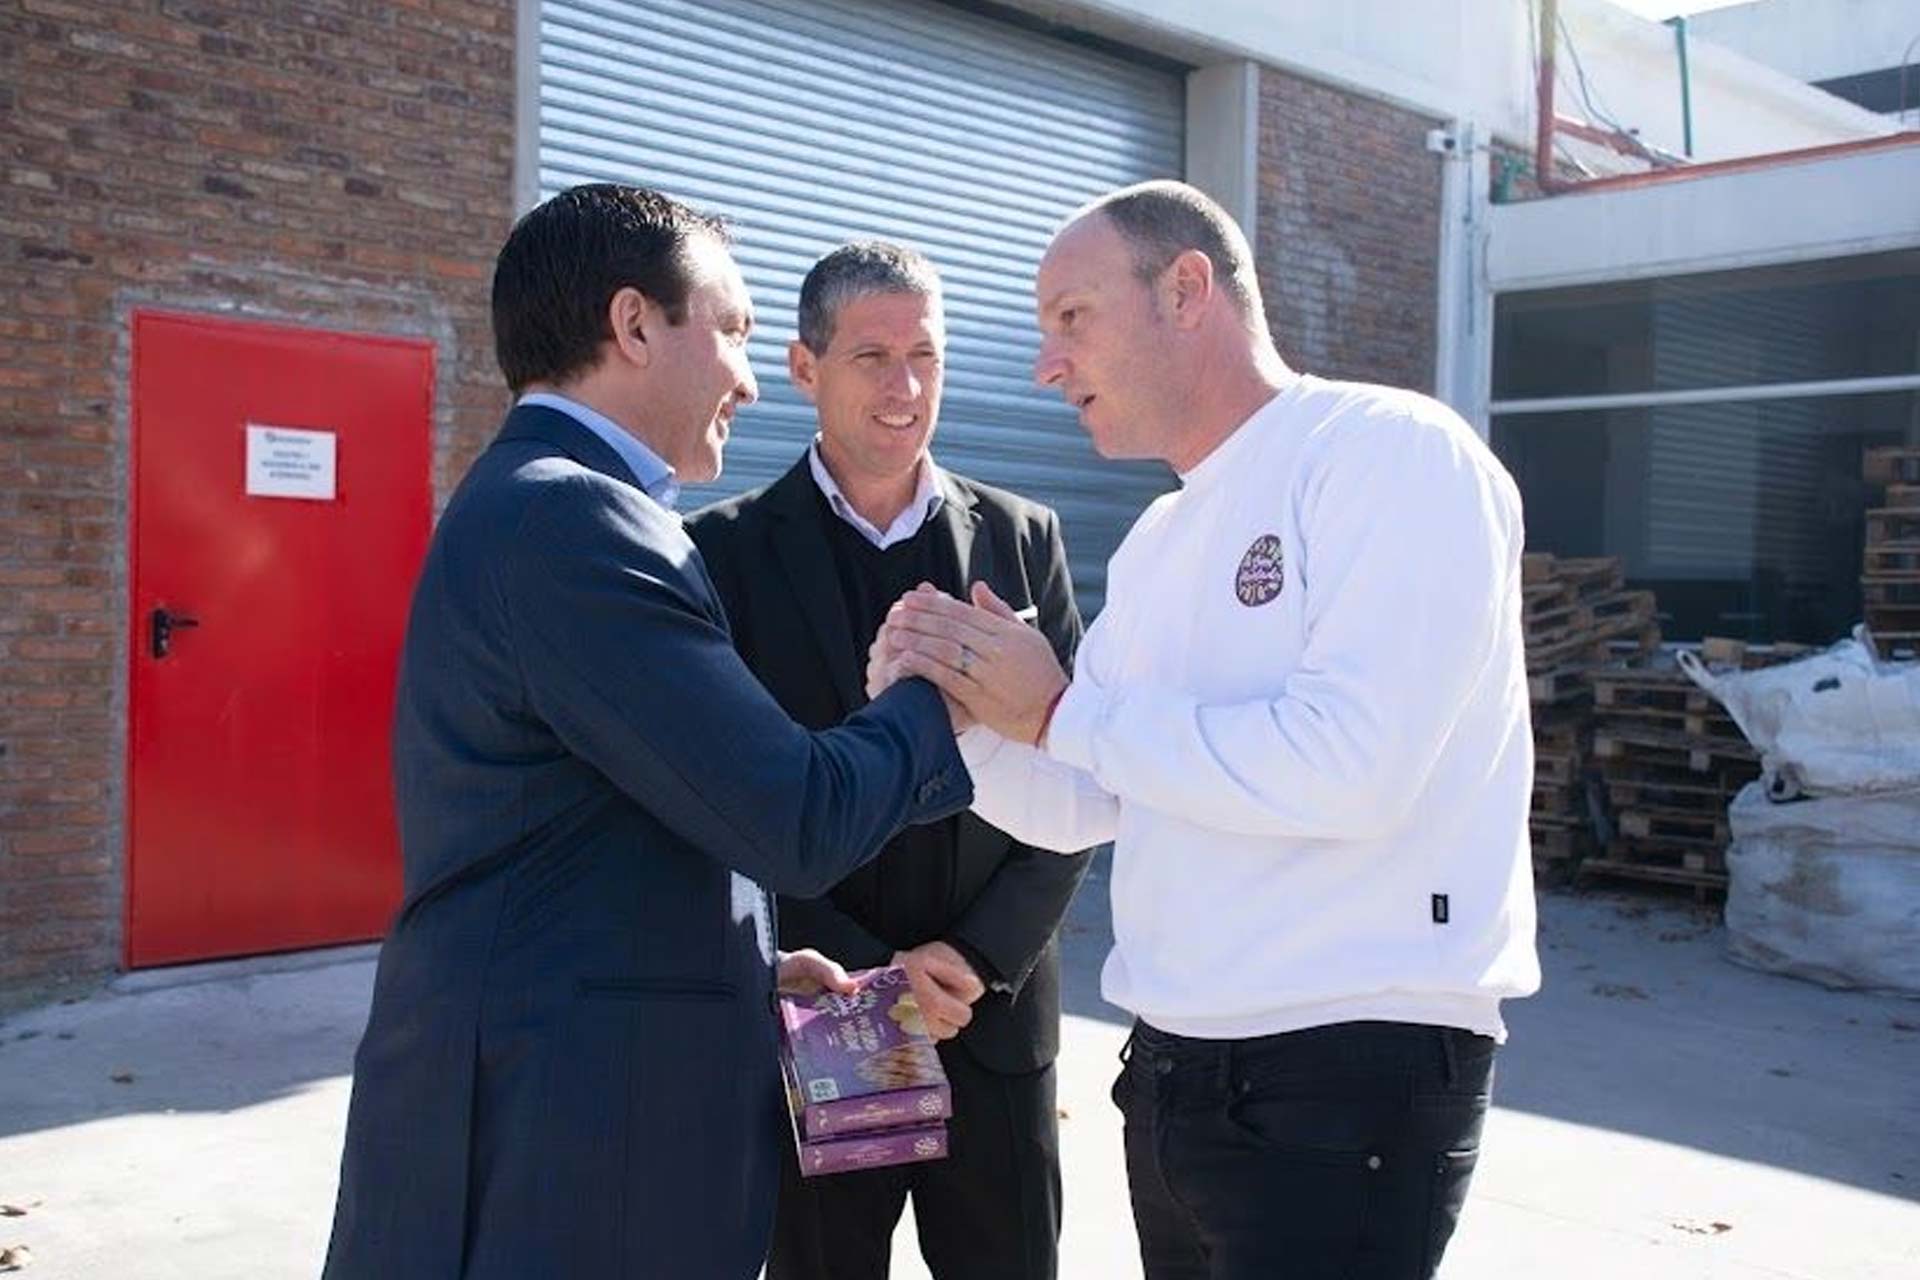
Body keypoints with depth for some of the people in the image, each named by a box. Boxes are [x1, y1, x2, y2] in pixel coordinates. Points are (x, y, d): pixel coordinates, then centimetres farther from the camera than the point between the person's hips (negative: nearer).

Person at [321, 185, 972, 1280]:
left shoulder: (534, 504, 13)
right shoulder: (569, 517, -20)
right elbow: (799, 821, -22)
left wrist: (745, 966, 10)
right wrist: (944, 695, -5)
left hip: (569, 1124, 10)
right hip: (557, 1156, -10)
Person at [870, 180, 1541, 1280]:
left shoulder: (1396, 450, -12)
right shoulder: (1158, 543, 13)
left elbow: (1350, 765, -25)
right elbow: (1076, 808, 14)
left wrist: (1062, 711, -16)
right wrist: (956, 704, -5)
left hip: (1354, 1062, -7)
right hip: (1173, 1064, 8)